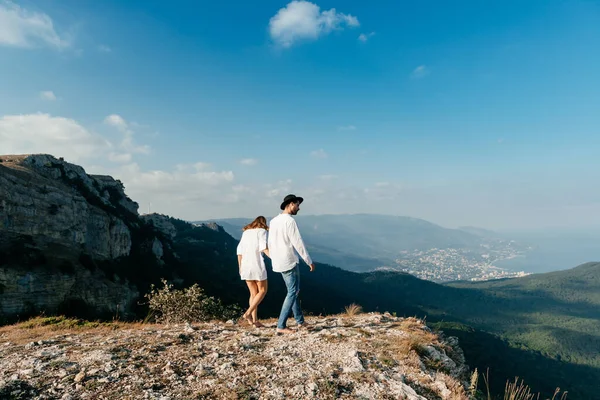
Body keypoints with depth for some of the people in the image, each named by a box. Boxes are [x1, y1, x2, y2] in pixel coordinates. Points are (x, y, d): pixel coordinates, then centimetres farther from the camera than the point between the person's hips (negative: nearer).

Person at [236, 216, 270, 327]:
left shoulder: (246, 232, 17)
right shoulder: (262, 231, 1)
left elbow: (239, 251, 15)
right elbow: (263, 247, -14)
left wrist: (240, 267, 22)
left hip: (245, 265, 6)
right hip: (257, 264, -6)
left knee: (253, 293, 12)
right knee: (262, 291, 8)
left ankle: (254, 320, 9)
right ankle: (248, 313, -6)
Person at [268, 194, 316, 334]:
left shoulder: (273, 221, 9)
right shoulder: (290, 221, -16)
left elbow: (270, 243, 13)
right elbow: (298, 243, -17)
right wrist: (309, 261, -10)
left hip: (278, 263, 9)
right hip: (289, 262, -9)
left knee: (294, 290, 18)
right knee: (292, 292, 0)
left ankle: (300, 321, 26)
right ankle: (281, 326, 0)